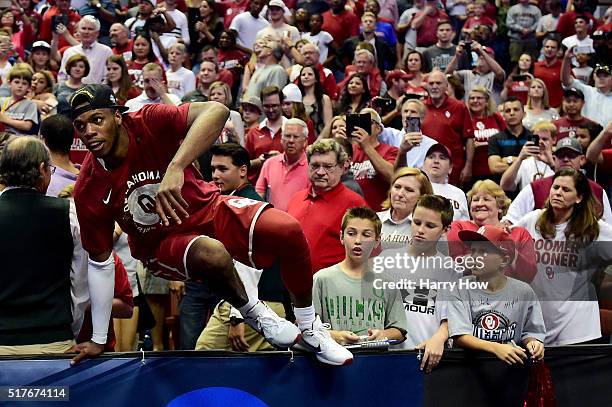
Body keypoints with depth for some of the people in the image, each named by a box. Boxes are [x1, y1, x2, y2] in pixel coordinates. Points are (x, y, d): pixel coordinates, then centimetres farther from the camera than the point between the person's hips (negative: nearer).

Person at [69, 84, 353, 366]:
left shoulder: (148, 122, -22)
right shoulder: (88, 191, -17)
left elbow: (217, 112, -37)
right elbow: (100, 262, -6)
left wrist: (175, 168, -50)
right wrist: (98, 340, -3)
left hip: (209, 209, 1)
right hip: (162, 244, -1)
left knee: (287, 230, -24)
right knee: (213, 255, -37)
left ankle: (310, 330, -1)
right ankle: (253, 314, -6)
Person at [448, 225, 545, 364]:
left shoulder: (523, 292, 4)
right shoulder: (461, 289, 0)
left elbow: (530, 331, 13)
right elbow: (459, 336, -10)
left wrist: (532, 342, -12)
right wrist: (496, 348, -24)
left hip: (512, 362, -1)